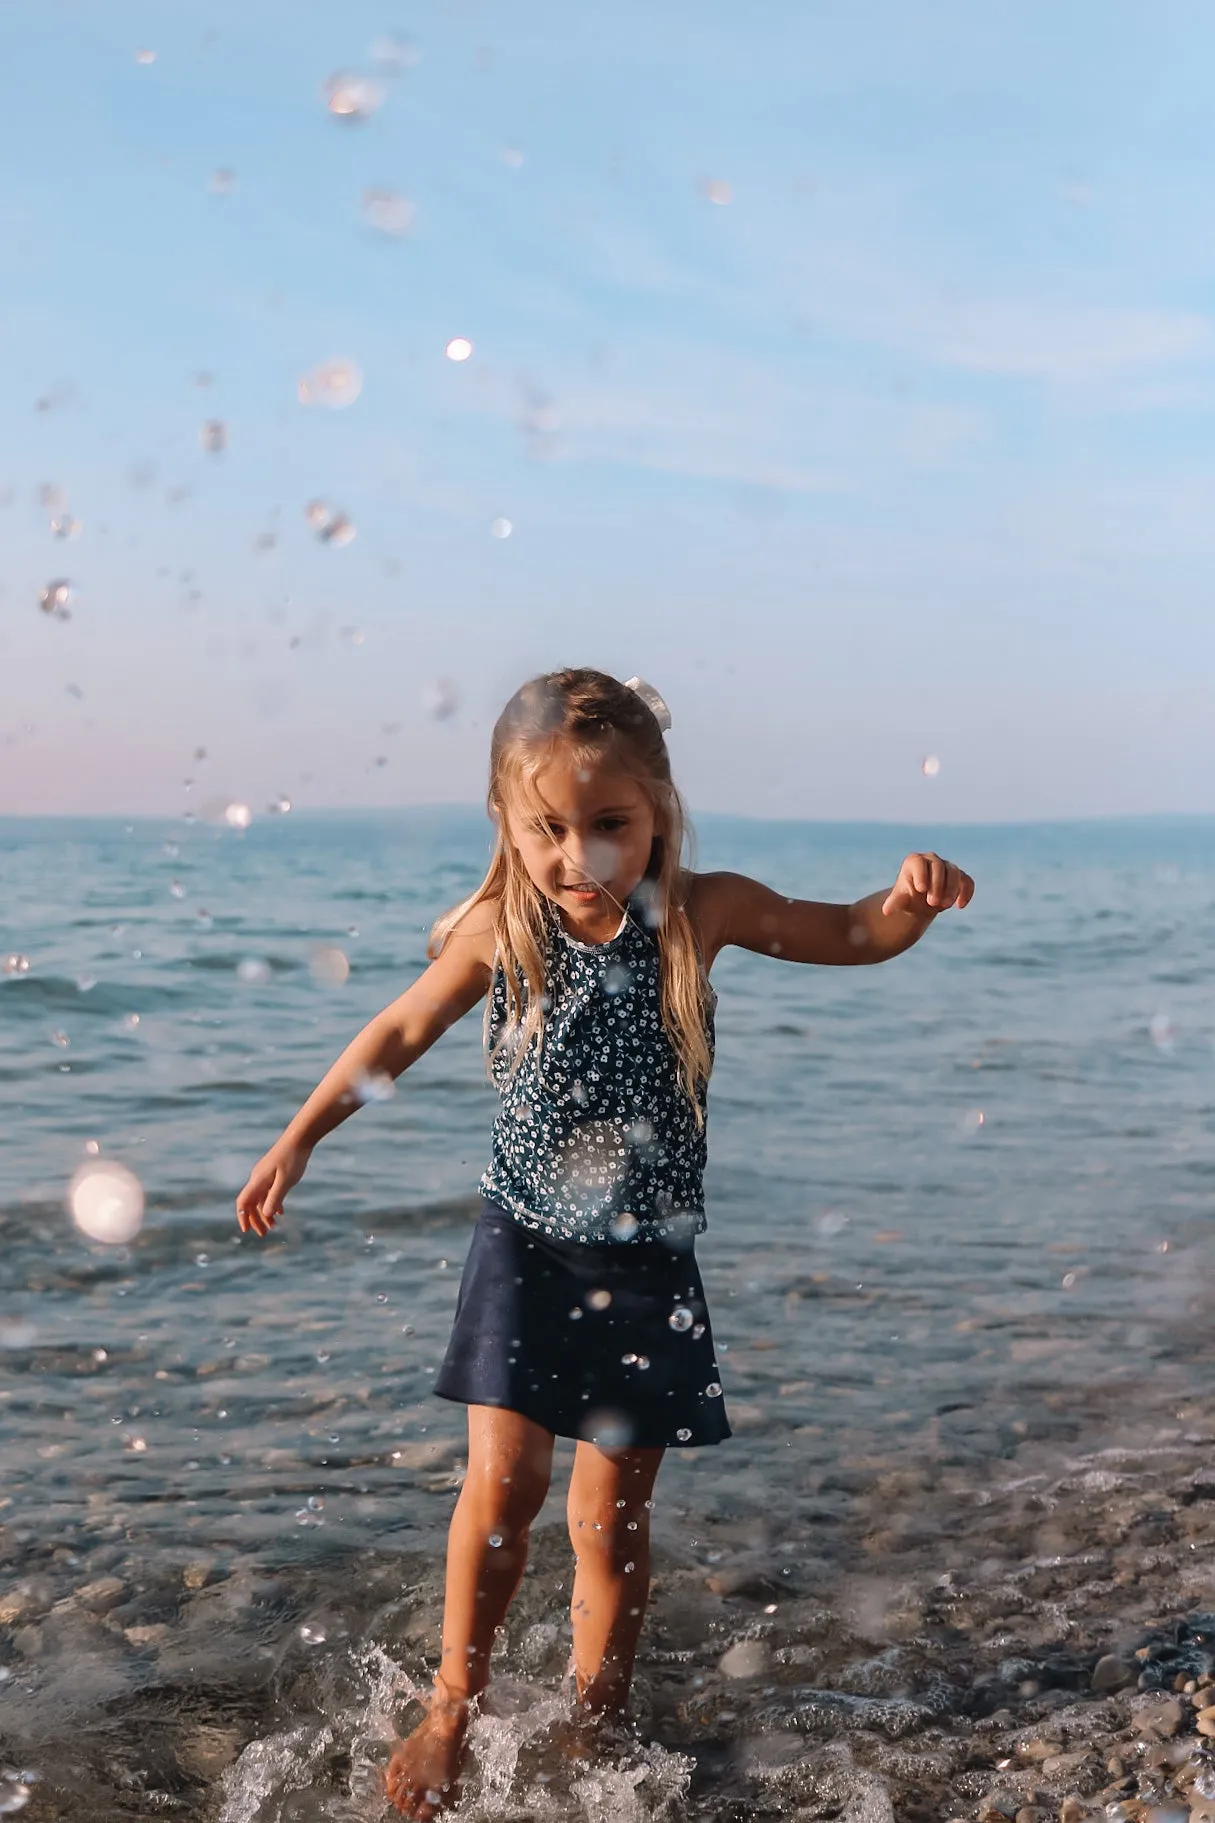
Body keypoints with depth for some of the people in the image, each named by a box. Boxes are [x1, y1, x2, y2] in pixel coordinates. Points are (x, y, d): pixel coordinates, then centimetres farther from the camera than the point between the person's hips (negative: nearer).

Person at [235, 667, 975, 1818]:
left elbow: (853, 936, 2)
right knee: (504, 1480, -9)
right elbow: (402, 1032, 8)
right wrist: (298, 1141, 7)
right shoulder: (500, 932, -7)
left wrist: (911, 900, -21)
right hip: (527, 1246, 0)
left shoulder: (701, 913, -9)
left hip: (645, 1263, 0)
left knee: (612, 1519, 8)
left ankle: (590, 1731, 27)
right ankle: (452, 1711, 12)